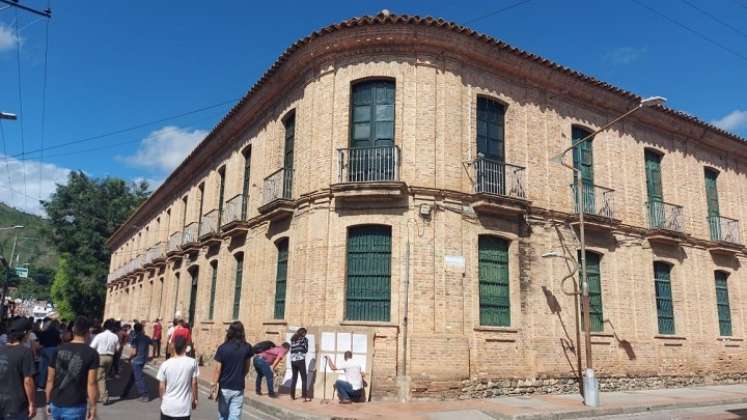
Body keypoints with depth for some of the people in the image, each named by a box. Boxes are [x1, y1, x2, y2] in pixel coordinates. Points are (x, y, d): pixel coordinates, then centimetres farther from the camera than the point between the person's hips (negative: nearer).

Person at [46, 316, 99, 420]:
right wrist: (93, 406, -2)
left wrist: (48, 402, 16)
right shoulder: (91, 353, -11)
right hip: (75, 407, -5)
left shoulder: (58, 350, 2)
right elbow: (91, 383, -12)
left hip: (56, 404, 5)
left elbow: (50, 380, 6)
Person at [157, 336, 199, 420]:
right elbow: (194, 383, -3)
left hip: (168, 406, 1)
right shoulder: (192, 362, -10)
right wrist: (195, 399, 12)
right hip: (184, 407, -1)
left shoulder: (165, 364, -8)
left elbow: (161, 386, -1)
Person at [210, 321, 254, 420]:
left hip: (224, 387, 0)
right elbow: (247, 368, 6)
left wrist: (214, 384, -3)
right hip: (238, 388, 0)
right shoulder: (247, 348, -5)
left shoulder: (222, 348, -9)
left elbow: (217, 369, -10)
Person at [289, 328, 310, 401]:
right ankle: (305, 397, -3)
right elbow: (306, 350, 6)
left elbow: (291, 350, 14)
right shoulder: (304, 339, 3)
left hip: (293, 360, 5)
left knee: (294, 377, 15)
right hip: (300, 360, -5)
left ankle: (292, 395, 19)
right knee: (304, 379, 0)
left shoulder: (292, 339, 15)